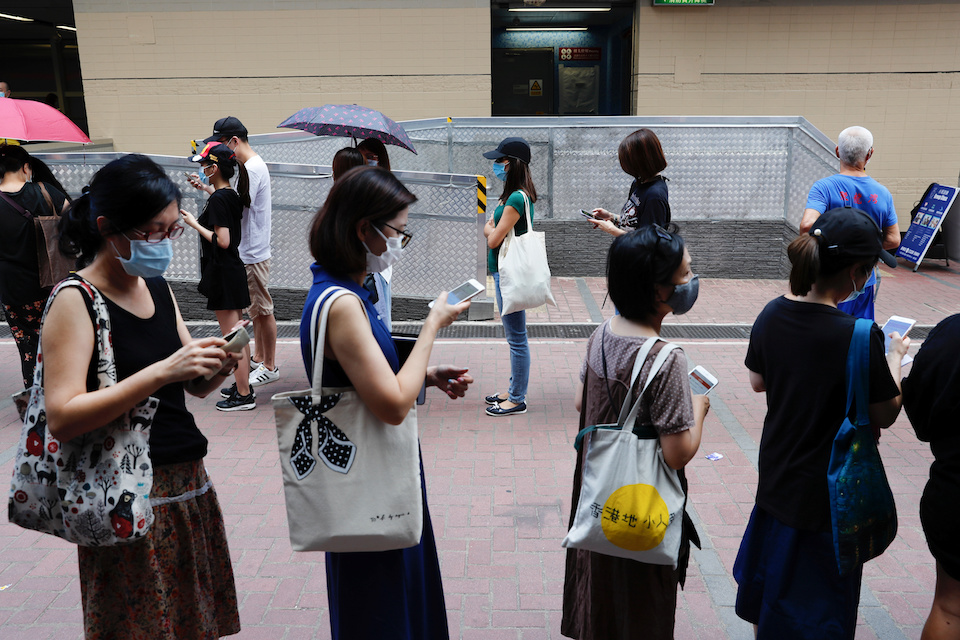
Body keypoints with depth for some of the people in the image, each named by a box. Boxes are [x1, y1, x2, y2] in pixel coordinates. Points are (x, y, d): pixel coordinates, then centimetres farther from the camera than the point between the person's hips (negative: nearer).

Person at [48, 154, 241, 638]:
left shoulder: (157, 288, 10)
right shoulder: (75, 300, -12)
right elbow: (61, 418, -22)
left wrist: (219, 365, -7)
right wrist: (161, 371, -27)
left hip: (188, 485, 7)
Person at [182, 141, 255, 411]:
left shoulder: (217, 199, -18)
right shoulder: (233, 196, 8)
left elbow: (222, 241, -23)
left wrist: (195, 224, -12)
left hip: (222, 274, -9)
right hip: (235, 270, 9)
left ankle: (243, 396, 4)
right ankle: (244, 387, 26)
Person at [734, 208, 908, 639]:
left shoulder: (772, 313, -9)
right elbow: (885, 416, -12)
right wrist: (894, 356, 1)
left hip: (776, 475, 6)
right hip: (828, 490, -6)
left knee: (770, 585, 27)